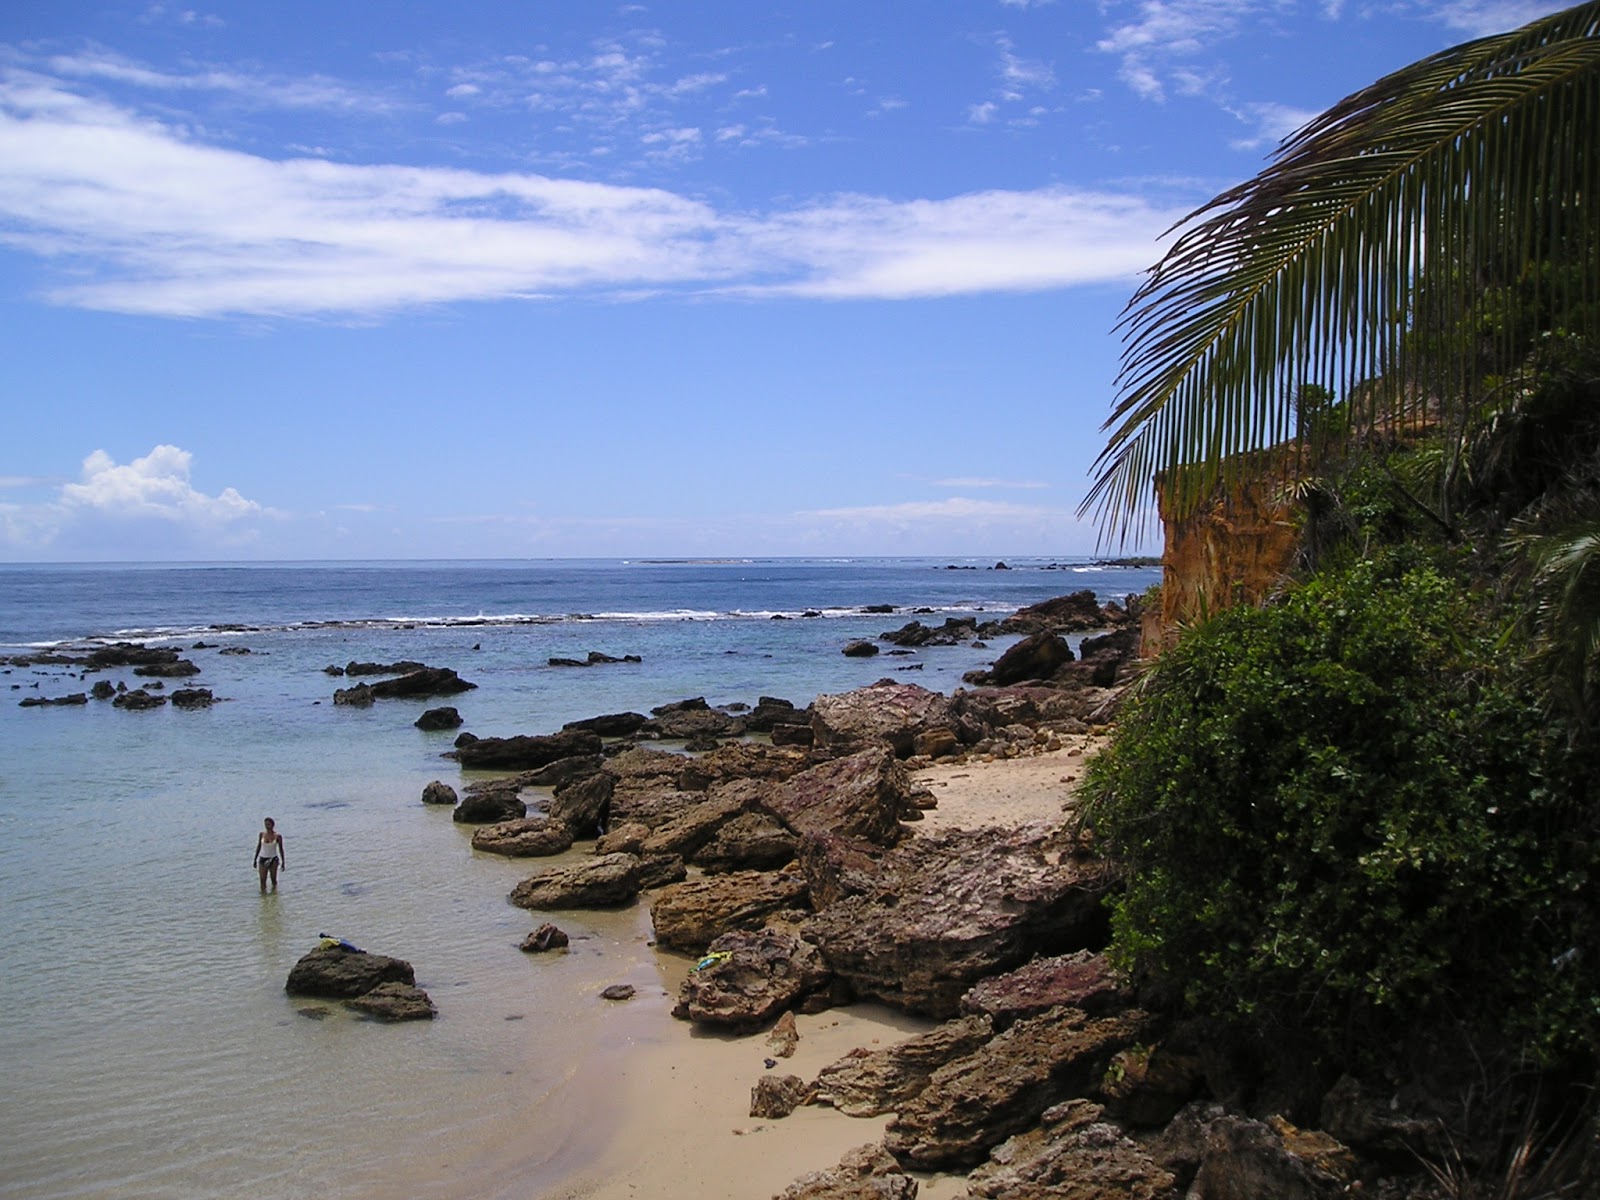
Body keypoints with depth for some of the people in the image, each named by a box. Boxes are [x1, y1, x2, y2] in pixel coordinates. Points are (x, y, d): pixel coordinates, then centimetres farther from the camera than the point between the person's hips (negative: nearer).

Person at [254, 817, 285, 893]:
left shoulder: (277, 836, -8)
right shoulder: (261, 834, -1)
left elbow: (281, 849, -1)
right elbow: (258, 847, 9)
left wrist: (283, 862, 0)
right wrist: (255, 859, 11)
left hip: (273, 859, -2)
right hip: (263, 859, 2)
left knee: (273, 879, 4)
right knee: (263, 880, -2)